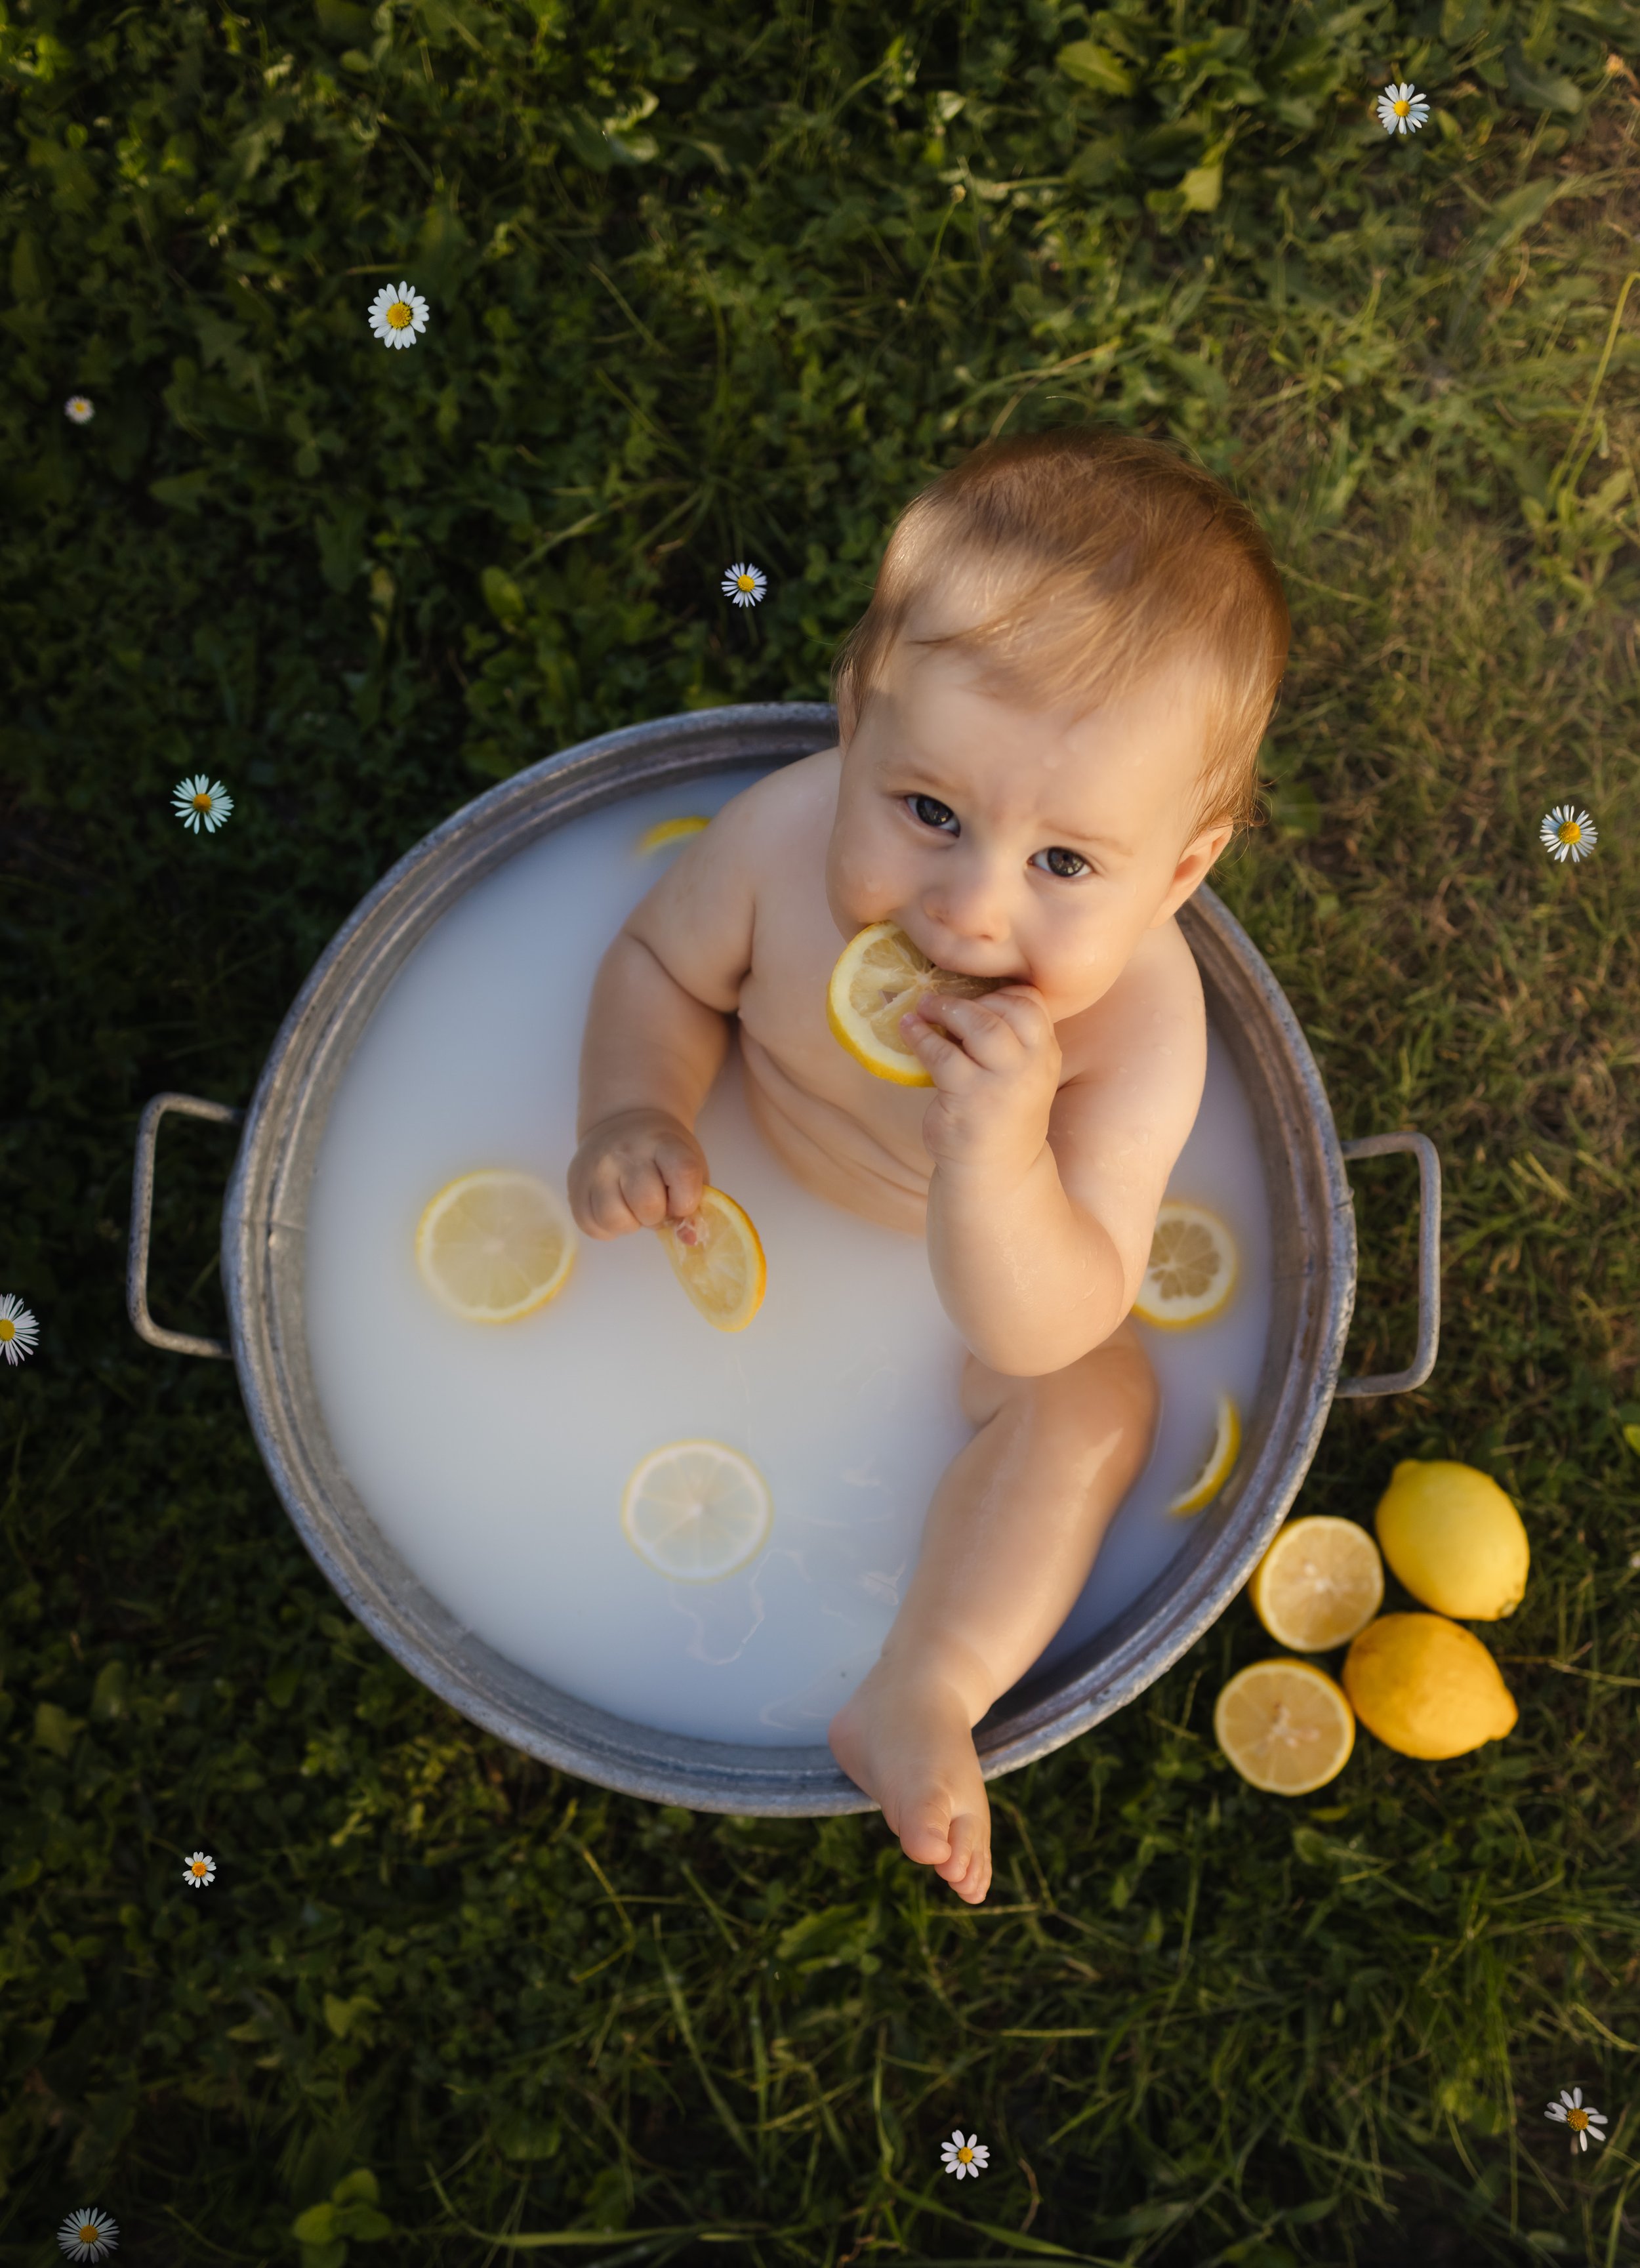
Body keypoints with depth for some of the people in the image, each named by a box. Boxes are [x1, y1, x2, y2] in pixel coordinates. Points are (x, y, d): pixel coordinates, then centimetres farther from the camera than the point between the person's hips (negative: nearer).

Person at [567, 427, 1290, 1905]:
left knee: (1088, 1403, -15)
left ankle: (915, 1699, -6)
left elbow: (1039, 1332, -37)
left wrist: (997, 1160, -56)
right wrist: (633, 1118, -30)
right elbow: (663, 966, -11)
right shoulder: (789, 832, -34)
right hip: (763, 1165, 2)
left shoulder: (1141, 1029, -39)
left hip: (984, 1252, -2)